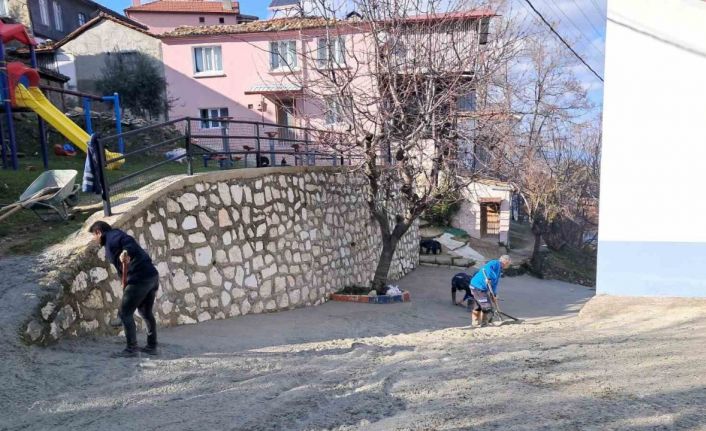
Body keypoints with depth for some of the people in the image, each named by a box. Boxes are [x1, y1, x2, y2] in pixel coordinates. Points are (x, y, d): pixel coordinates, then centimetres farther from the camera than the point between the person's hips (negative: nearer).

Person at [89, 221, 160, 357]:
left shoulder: (111, 238, -1)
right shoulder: (117, 235, 27)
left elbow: (128, 241, -19)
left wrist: (126, 252, -36)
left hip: (139, 278, -10)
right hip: (152, 275, 10)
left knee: (125, 313, 1)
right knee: (146, 312, 20)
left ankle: (131, 349, 7)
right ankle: (152, 346, 26)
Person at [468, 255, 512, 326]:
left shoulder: (499, 269, 18)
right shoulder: (495, 263, -13)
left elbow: (495, 282, 19)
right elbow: (486, 268, -35)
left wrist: (494, 294, 13)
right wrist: (489, 278, -34)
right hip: (478, 287, -11)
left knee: (477, 307, 19)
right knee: (487, 307, -6)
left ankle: (475, 323, 30)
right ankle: (483, 324, 4)